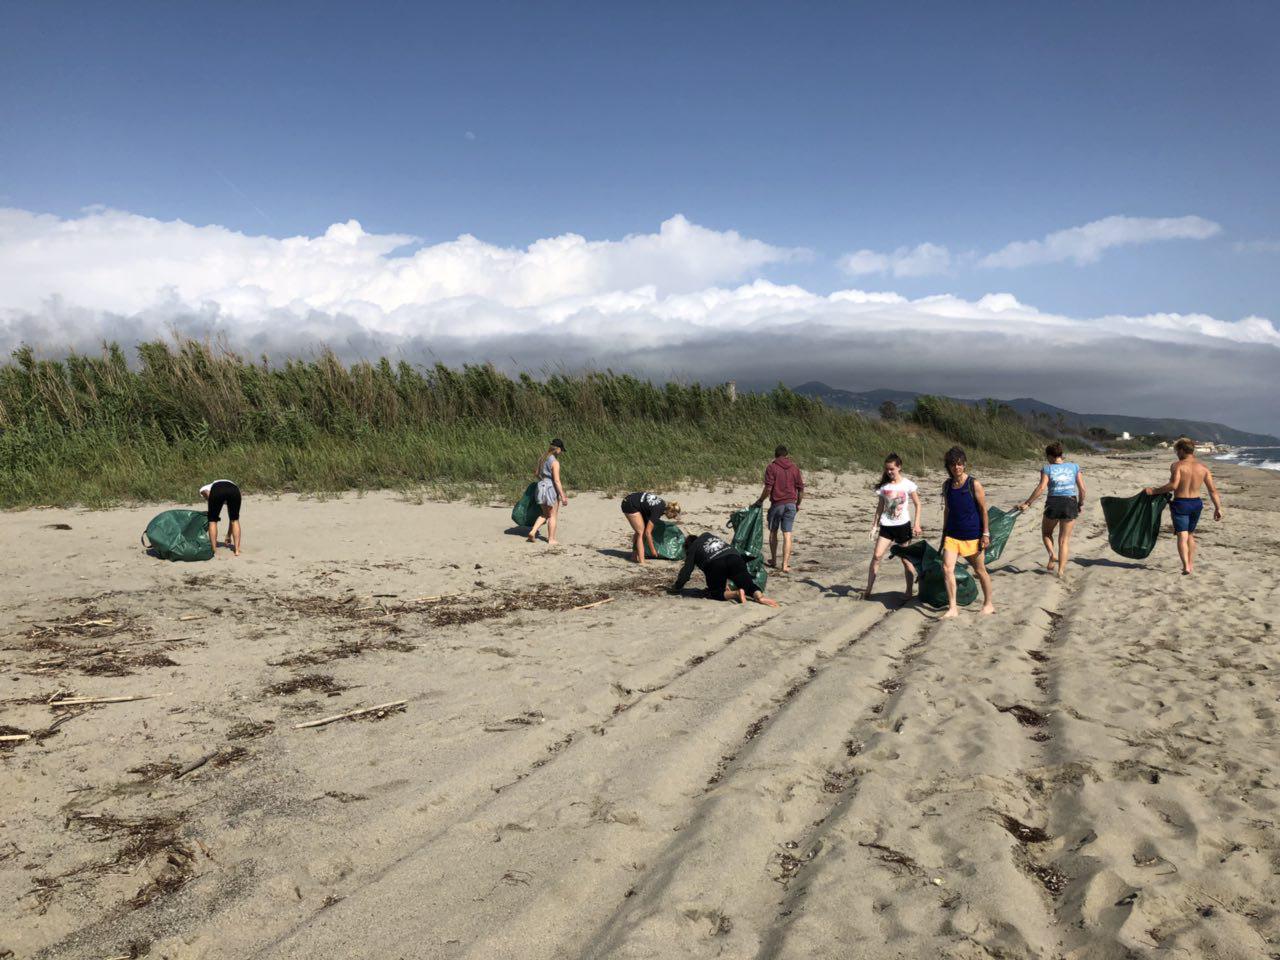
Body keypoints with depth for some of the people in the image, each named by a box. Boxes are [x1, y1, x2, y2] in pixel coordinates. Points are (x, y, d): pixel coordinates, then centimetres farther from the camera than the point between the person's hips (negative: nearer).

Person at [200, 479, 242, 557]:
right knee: (235, 520, 21)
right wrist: (229, 535, 55)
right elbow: (232, 519, 45)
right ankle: (237, 550, 17)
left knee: (212, 521, 16)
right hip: (234, 489, 3)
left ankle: (214, 551, 14)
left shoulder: (204, 489, 39)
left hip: (216, 490, -3)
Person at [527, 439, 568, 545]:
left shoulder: (542, 459, 7)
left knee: (545, 514, 21)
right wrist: (563, 496, -16)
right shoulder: (555, 462, -17)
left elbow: (536, 475, 16)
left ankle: (533, 531, 7)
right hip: (551, 489, -7)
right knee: (553, 516, 7)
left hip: (541, 486, 7)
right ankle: (551, 539, 13)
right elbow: (557, 481, -19)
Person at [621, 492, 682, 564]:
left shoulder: (664, 504, -1)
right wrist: (653, 550, -13)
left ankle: (634, 556, 23)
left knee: (638, 531, 14)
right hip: (629, 505, -9)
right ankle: (641, 561, -11)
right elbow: (647, 532, -22)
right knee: (641, 532, -9)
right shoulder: (657, 510, -24)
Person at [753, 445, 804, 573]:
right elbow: (801, 488, 8)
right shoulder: (795, 468, 7)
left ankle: (773, 560, 26)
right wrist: (798, 504, 20)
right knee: (787, 535, 0)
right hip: (791, 504, 3)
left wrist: (759, 501, -2)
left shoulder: (771, 468, -5)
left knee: (773, 532, 16)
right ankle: (785, 565, -5)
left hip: (777, 504, -2)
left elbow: (768, 488, -14)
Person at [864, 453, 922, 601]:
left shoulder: (908, 485, -4)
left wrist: (916, 524, -6)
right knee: (876, 556, -9)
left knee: (906, 559, 5)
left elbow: (917, 504, 1)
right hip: (886, 526, 2)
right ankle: (868, 590, -6)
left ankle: (909, 592, 17)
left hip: (903, 525, -2)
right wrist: (875, 525, 7)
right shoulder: (884, 486, 3)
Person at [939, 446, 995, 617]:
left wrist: (985, 533, -9)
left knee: (980, 570, 10)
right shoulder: (947, 485, 4)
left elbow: (983, 509, -6)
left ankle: (988, 604, 29)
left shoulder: (974, 485, -10)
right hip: (952, 534, 4)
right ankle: (953, 608, -6)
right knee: (946, 567, -12)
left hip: (972, 535, -4)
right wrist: (944, 532, 15)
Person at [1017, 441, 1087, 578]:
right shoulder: (1074, 467, 6)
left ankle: (1052, 554, -2)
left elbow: (1041, 487, -14)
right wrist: (1081, 503, 17)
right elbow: (1082, 488, 3)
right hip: (1071, 504, 2)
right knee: (1064, 539, 9)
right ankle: (1061, 570, 3)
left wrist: (1027, 503, -13)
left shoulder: (1047, 468, -1)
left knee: (1046, 533, 23)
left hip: (1053, 503, -2)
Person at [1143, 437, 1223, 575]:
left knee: (1182, 536, -6)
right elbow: (1213, 490, 3)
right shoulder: (1203, 467, 4)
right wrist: (1218, 508, 7)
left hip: (1180, 504, -5)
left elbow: (1173, 485, -24)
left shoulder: (1177, 465, -11)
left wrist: (1154, 491, -15)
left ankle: (1186, 566, -20)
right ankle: (1191, 564, 27)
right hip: (1196, 503, 5)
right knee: (1190, 535, 21)